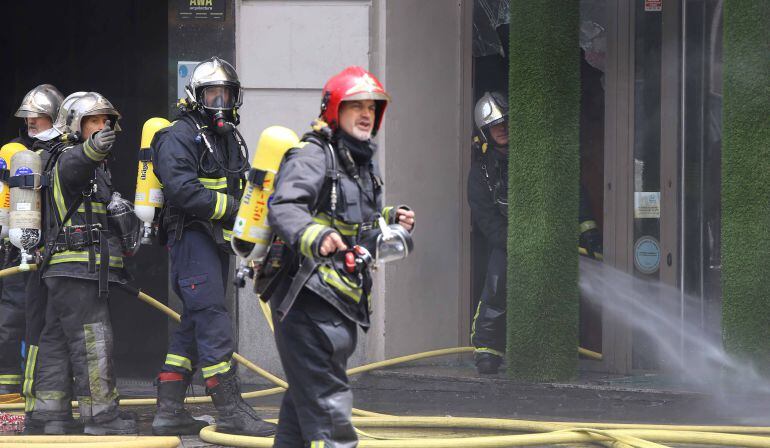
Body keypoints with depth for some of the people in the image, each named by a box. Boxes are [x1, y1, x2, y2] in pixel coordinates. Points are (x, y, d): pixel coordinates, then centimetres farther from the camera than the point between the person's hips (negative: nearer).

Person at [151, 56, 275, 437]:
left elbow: (240, 188, 28)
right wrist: (232, 208, -20)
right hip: (191, 237, -10)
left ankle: (169, 410, 14)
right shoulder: (179, 137, -8)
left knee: (193, 325, 10)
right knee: (213, 320, -14)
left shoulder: (230, 138, 21)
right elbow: (183, 190, -21)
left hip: (218, 241, 10)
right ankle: (230, 411, -17)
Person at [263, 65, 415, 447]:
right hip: (307, 298, -10)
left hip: (340, 301, 10)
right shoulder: (312, 156, -10)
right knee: (327, 404, -14)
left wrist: (391, 222, 16)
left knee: (303, 403, 17)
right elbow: (283, 208, -27)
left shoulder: (362, 162, 21)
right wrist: (314, 238, -45)